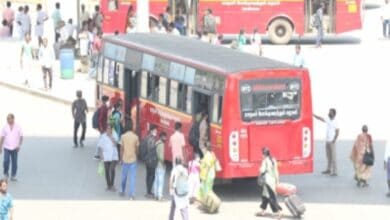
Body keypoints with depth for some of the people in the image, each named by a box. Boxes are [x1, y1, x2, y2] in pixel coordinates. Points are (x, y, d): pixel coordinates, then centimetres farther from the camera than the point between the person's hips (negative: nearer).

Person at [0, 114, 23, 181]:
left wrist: (19, 145, -8)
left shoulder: (18, 127, 0)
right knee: (6, 161, -12)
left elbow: (21, 137, 3)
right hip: (7, 148, 0)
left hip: (15, 148, 0)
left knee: (14, 163, 0)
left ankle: (13, 176, 10)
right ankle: (6, 174, 8)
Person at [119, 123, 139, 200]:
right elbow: (137, 149, 2)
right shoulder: (135, 137, -7)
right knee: (132, 178, 0)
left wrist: (121, 159, 11)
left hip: (125, 159, 1)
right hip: (133, 159, -1)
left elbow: (121, 149, 0)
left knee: (124, 176, 19)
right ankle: (132, 195, -7)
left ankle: (122, 191, 35)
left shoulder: (123, 136, -6)